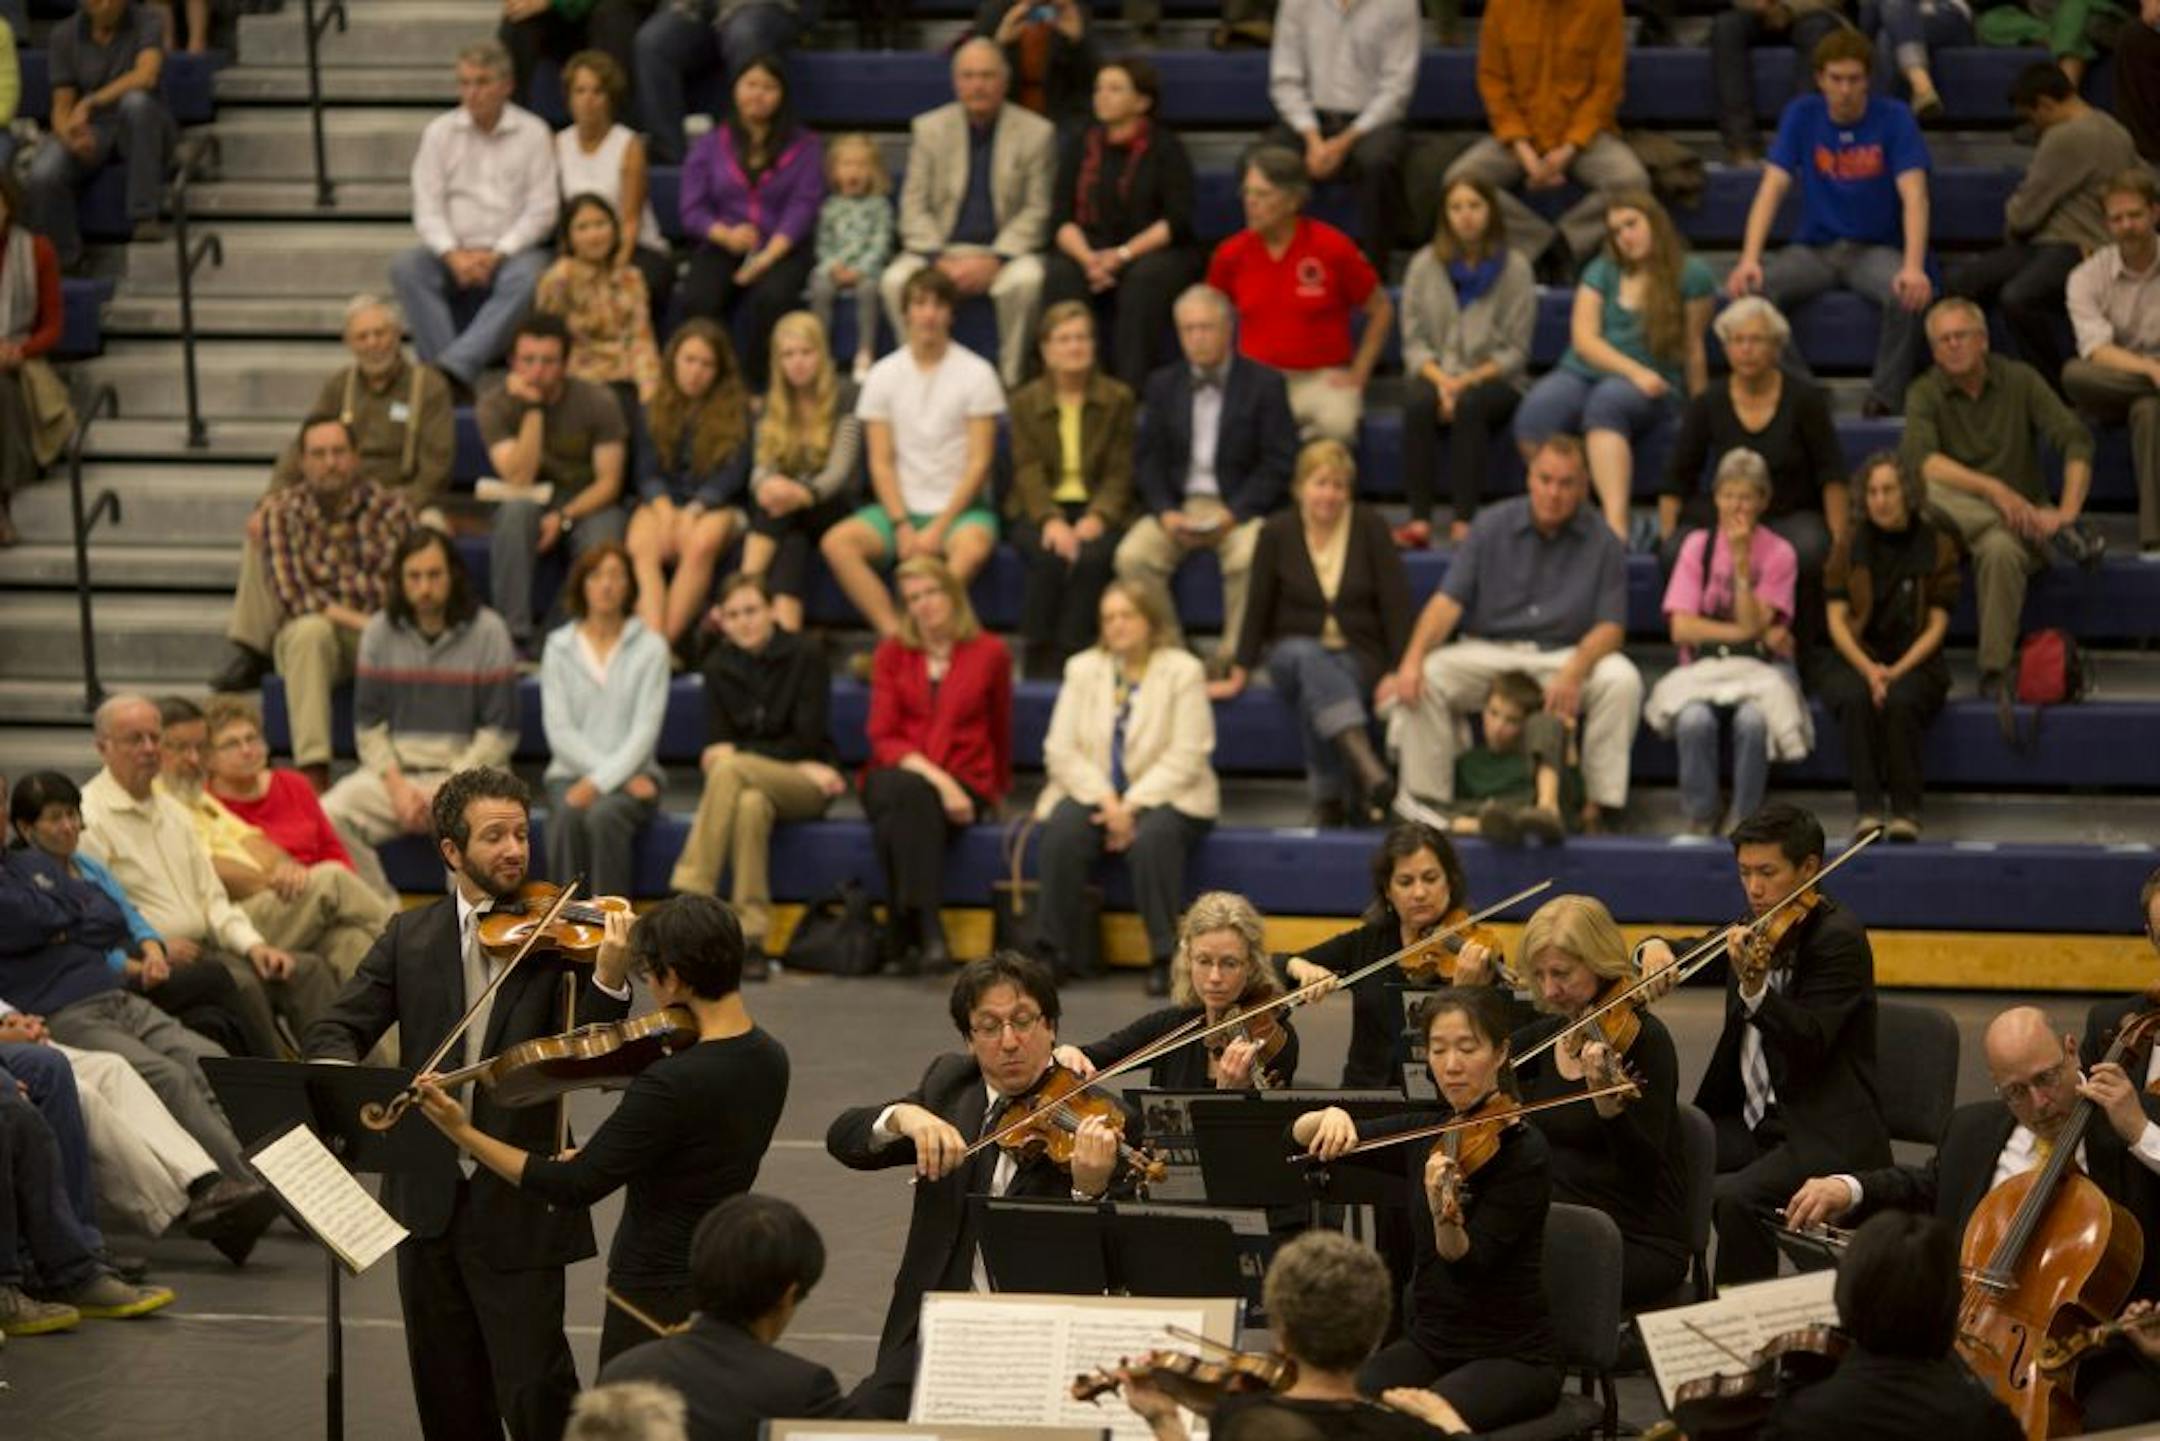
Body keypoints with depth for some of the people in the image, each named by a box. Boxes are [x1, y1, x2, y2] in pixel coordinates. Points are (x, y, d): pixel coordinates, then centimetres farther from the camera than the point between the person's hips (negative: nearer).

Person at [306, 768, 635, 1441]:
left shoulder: (556, 936, -3)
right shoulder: (411, 937, 6)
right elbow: (336, 1029, 3)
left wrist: (609, 974, -33)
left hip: (518, 1205, -3)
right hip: (428, 1197, 4)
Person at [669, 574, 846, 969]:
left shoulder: (803, 657, -4)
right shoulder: (719, 665, 7)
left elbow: (807, 740, -8)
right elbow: (715, 744, 2)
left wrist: (737, 752, -13)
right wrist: (797, 767, -13)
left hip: (805, 787, -3)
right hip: (747, 783, 3)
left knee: (729, 768, -34)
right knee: (751, 805, -37)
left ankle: (689, 891, -40)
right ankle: (751, 938, -41)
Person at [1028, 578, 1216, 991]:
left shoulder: (1183, 671, 0)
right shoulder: (1082, 669, 11)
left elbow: (1186, 757, -9)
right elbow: (1060, 749, 2)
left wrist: (1132, 805, -19)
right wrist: (1105, 801, -14)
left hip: (1163, 796, -3)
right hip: (1094, 792, 3)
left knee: (1154, 836, -36)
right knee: (1061, 833, -30)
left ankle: (1166, 958, -29)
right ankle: (1058, 953, -23)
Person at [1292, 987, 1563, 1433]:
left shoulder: (1525, 1150, -11)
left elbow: (1470, 1265, -20)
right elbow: (1299, 1135, 11)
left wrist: (1444, 1214, -41)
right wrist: (1329, 1118, -11)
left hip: (1513, 1358, -5)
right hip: (1428, 1344, 5)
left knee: (1426, 1421, -34)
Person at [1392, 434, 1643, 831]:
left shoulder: (1602, 544, 1)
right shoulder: (1491, 526, 3)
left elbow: (1610, 626, -5)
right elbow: (1448, 600, -4)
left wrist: (1574, 671, -27)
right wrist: (1413, 658, -22)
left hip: (1566, 655, -1)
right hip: (1487, 650, 1)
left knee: (1622, 679, -30)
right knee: (1425, 679, -26)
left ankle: (1597, 805, -23)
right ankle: (1428, 804, -19)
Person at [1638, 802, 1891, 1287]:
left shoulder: (1840, 938, -12)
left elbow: (1809, 1044, -23)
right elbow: (1695, 952, 25)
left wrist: (1754, 988, -39)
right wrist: (1655, 948, 1)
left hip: (1828, 1137, -8)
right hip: (1753, 1120, 8)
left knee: (1733, 1196, -31)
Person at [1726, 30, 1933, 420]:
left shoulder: (1894, 118, -7)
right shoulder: (1801, 116, -2)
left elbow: (1914, 197, -16)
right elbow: (1772, 189, -8)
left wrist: (1913, 267, -33)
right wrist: (1749, 260, -24)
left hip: (1875, 249, -2)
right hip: (1813, 249, 2)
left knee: (1908, 294, -35)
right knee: (1751, 289, -28)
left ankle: (1885, 402, -19)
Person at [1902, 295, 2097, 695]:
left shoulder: (2019, 380, 4)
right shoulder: (1925, 393, 2)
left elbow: (2076, 441, -6)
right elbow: (1918, 457, -18)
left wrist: (2067, 510, -23)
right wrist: (1992, 489, -30)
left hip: (2022, 509, -1)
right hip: (1956, 517, 1)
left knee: (2000, 549, -38)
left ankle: (1995, 673, -31)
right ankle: (2051, 532, -31)